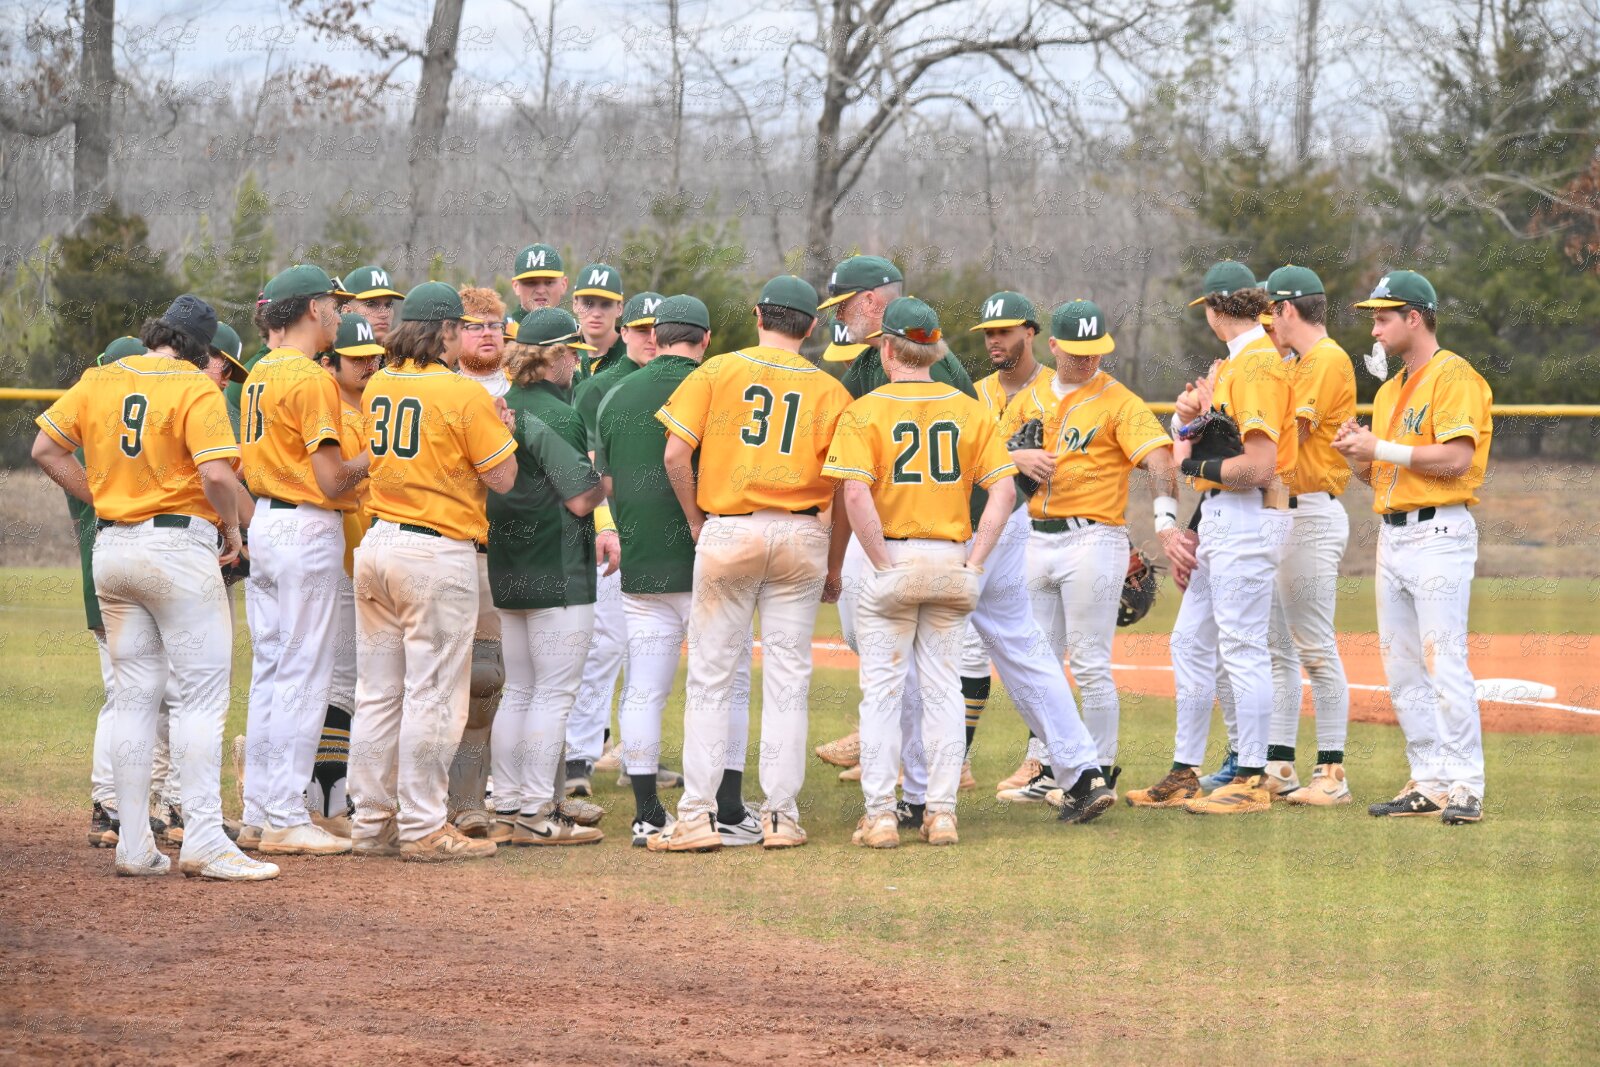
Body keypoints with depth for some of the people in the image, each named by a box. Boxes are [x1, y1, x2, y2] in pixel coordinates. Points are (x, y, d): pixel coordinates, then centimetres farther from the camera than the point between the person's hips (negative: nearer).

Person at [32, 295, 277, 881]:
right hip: (180, 545, -6)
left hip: (112, 547, 6)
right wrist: (231, 528, -4)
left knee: (134, 696, 11)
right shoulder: (196, 389, -10)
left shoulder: (99, 380, 8)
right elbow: (216, 474, -21)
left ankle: (133, 845, 11)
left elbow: (46, 448, 10)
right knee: (202, 695, -4)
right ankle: (203, 842, -11)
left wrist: (100, 496, 13)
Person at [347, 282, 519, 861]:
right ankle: (423, 828, -1)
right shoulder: (464, 394, -11)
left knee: (377, 692, 11)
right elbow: (501, 477, -9)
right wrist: (500, 427, 10)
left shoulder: (376, 389, 9)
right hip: (439, 552, -7)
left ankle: (370, 822, 15)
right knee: (433, 694, -2)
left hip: (375, 545, 7)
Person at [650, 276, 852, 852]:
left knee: (711, 676, 2)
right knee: (788, 680, 7)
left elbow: (676, 454, -7)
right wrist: (833, 567, 9)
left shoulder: (716, 372, 0)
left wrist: (697, 523, 6)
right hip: (801, 535, 1)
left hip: (727, 531, -1)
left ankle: (699, 816, -1)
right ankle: (781, 816, 8)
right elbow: (843, 489, 0)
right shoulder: (829, 391, 3)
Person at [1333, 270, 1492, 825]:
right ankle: (1429, 782, 11)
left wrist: (1382, 449, -15)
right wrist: (1360, 454, 2)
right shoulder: (1389, 391, 20)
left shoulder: (1454, 377, -8)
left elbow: (1456, 458, -18)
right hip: (1392, 537, 9)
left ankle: (1465, 786, -13)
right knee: (1402, 670, 7)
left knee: (1444, 663, -13)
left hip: (1439, 534, -9)